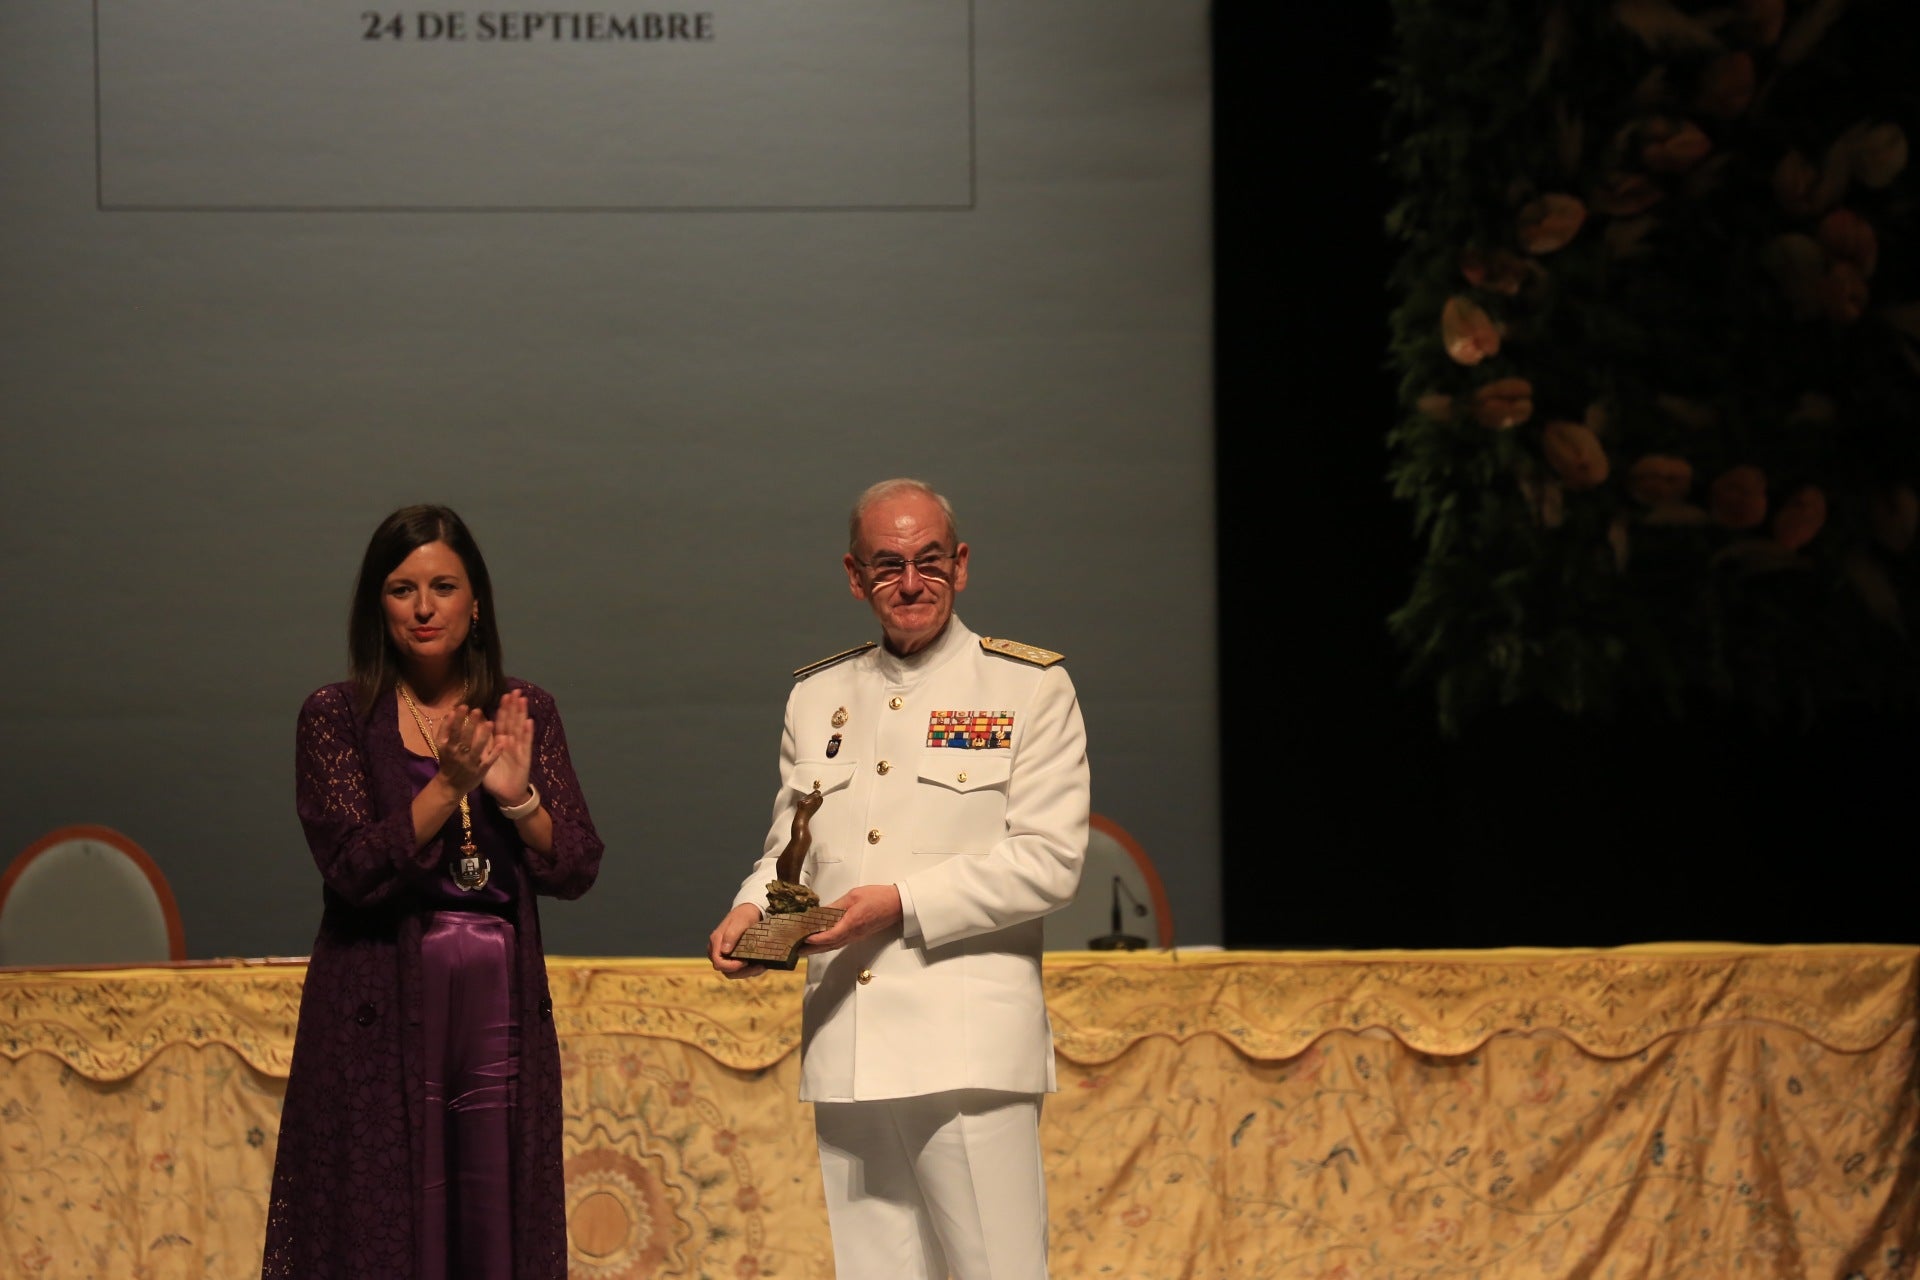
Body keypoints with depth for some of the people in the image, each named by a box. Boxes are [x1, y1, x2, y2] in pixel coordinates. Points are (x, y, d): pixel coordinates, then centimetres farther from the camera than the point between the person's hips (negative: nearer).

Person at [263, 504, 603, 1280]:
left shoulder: (523, 712, 9)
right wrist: (450, 786, -20)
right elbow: (355, 872, -11)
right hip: (383, 1014, -3)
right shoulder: (337, 717, 0)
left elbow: (575, 869, 3)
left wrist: (517, 796, -13)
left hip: (502, 1012, 3)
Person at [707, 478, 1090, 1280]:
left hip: (969, 1047, -5)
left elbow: (1049, 861, -5)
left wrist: (904, 905, -14)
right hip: (845, 1048, 5)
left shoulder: (1030, 687, 3)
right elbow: (790, 845, 21)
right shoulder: (817, 696, 17)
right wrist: (752, 909, -2)